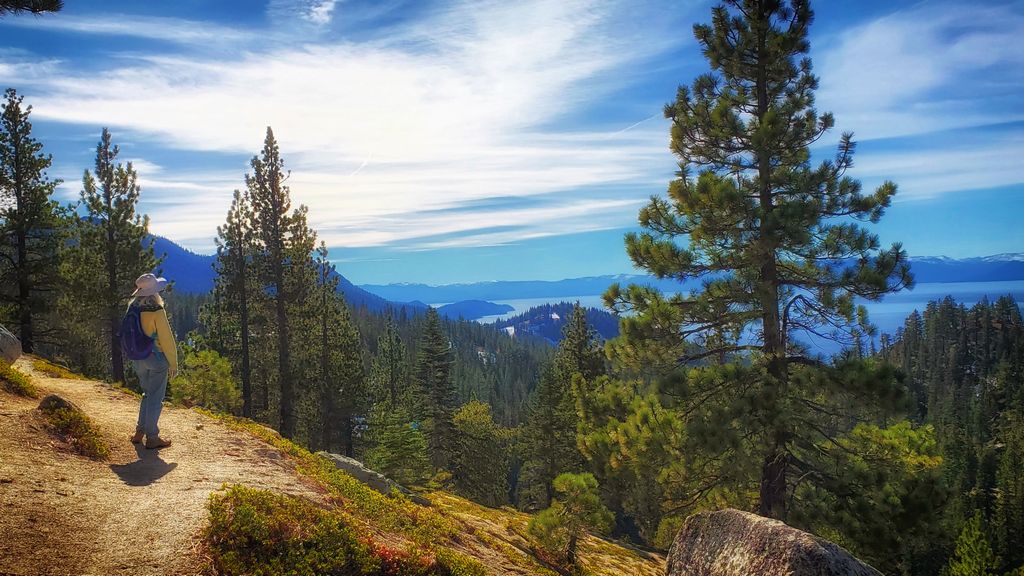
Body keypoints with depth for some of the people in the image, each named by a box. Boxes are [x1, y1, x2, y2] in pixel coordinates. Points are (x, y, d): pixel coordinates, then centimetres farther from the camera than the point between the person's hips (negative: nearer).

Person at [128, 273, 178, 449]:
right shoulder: (156, 311, -19)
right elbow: (167, 339, -16)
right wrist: (173, 363, -8)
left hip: (139, 359, 7)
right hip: (157, 358, -7)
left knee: (147, 394, 21)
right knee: (155, 397, 3)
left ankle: (140, 432, 24)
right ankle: (152, 437, 9)